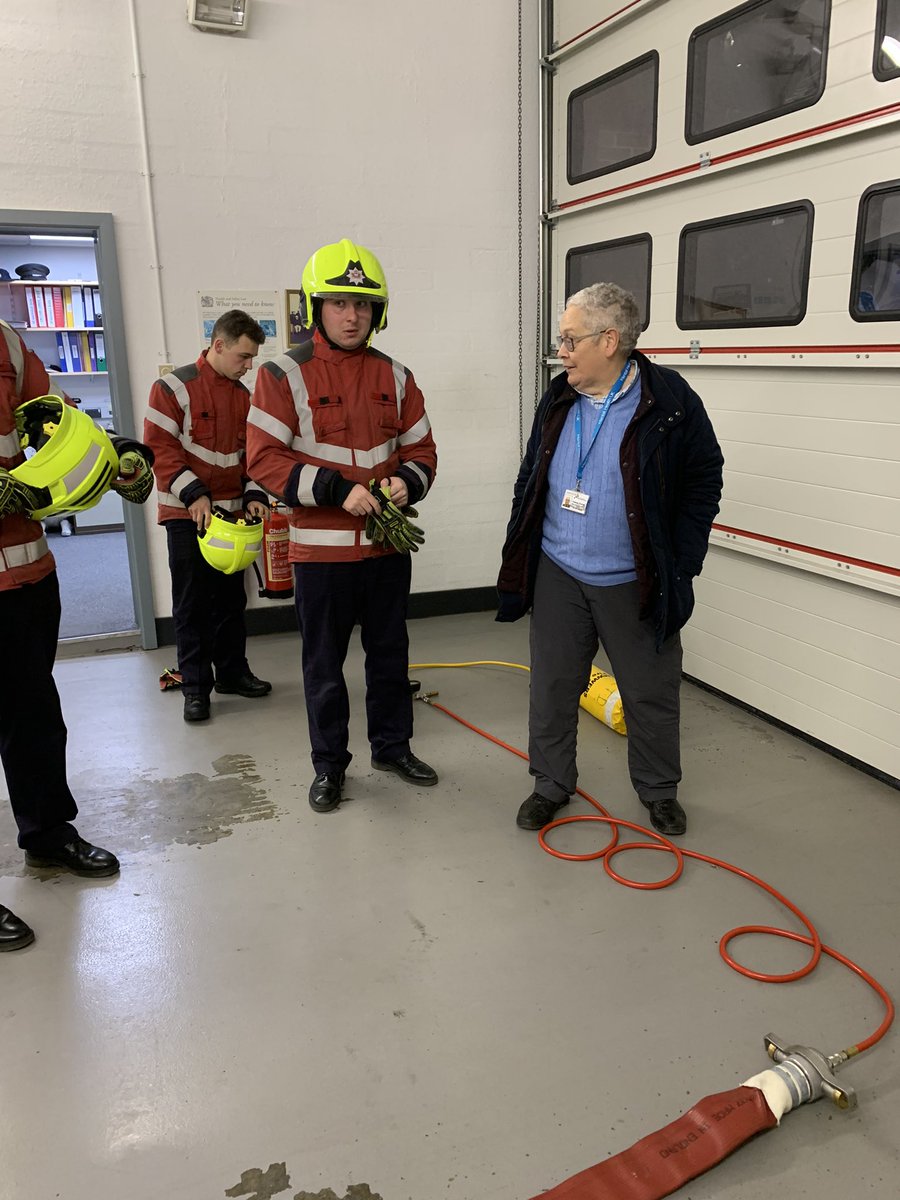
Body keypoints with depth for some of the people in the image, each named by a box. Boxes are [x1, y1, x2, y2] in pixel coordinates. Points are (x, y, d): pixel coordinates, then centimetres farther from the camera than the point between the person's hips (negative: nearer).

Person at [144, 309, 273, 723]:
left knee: (231, 599, 12)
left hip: (231, 514, 6)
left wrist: (253, 495, -1)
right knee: (192, 604, 1)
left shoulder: (243, 396, 9)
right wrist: (192, 494, -20)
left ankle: (233, 672, 25)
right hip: (187, 514, -5)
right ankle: (195, 686, 9)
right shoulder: (175, 387, -9)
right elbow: (159, 447, -13)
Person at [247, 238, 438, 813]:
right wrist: (338, 490, -21)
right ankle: (329, 764, 27)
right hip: (321, 548, -4)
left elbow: (421, 449, 10)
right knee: (324, 663, 9)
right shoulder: (284, 375, -7)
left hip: (388, 544, 4)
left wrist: (406, 482, -13)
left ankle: (393, 747, 36)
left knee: (390, 653, 17)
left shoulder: (395, 376, 6)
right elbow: (265, 459, -13)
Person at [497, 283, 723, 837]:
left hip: (635, 584, -3)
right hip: (558, 577, 4)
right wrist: (519, 554, 10)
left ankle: (659, 791, 31)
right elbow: (531, 481, 13)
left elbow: (704, 482, -5)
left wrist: (681, 564, -9)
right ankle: (552, 784, 31)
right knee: (553, 687, 12)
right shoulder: (560, 400, 5)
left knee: (651, 692, 10)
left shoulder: (670, 401, -10)